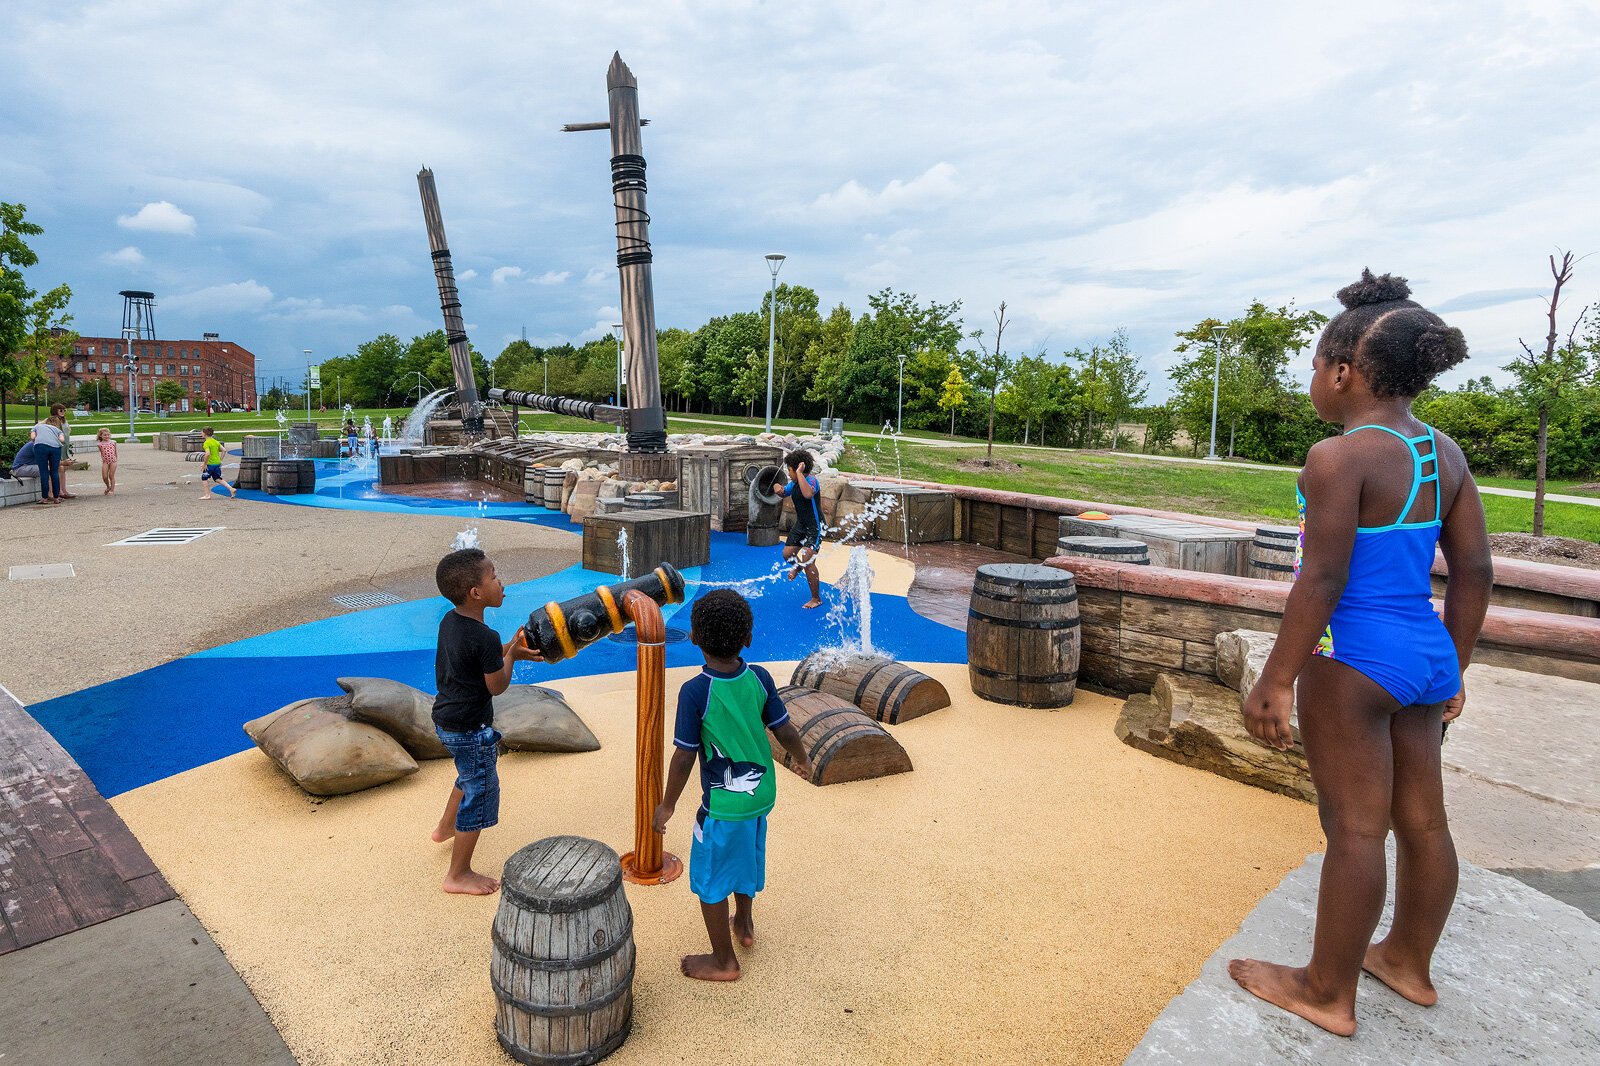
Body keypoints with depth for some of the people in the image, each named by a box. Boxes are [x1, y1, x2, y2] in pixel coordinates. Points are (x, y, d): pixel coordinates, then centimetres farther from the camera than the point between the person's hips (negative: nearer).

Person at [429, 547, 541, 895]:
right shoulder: (486, 639, -28)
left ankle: (445, 827, 53)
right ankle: (458, 875, 18)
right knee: (480, 792, 6)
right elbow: (497, 686, -17)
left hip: (445, 720, 10)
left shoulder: (449, 622, -1)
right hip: (470, 729, -10)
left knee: (471, 774, 34)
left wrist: (508, 650, 4)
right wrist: (511, 656, -4)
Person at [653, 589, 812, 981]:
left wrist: (667, 805, -4)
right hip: (761, 792, 6)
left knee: (710, 880, 15)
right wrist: (802, 760, 18)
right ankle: (745, 923, 52)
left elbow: (684, 757, -19)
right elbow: (785, 731, -3)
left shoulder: (695, 691, -24)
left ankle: (723, 961, 31)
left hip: (723, 803, -6)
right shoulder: (760, 679, -11)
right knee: (745, 860, 30)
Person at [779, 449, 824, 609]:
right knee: (787, 554, 14)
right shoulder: (794, 483, 5)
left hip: (814, 527, -9)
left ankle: (816, 599, 0)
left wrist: (800, 473, -38)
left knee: (808, 562, -13)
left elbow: (808, 494, -45)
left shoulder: (811, 480, -22)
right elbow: (784, 492, 23)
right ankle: (798, 566, 52)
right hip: (800, 524, 9)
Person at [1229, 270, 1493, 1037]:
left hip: (1352, 660, -8)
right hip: (1423, 654, 8)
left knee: (1356, 826, 1)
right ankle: (1408, 962, 38)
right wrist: (1452, 670, 17)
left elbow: (1321, 580, -21)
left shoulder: (1339, 458, -17)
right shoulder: (1446, 454, 7)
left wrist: (1275, 681, -16)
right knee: (1421, 819, 18)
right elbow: (1474, 572, 9)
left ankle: (1327, 993, 17)